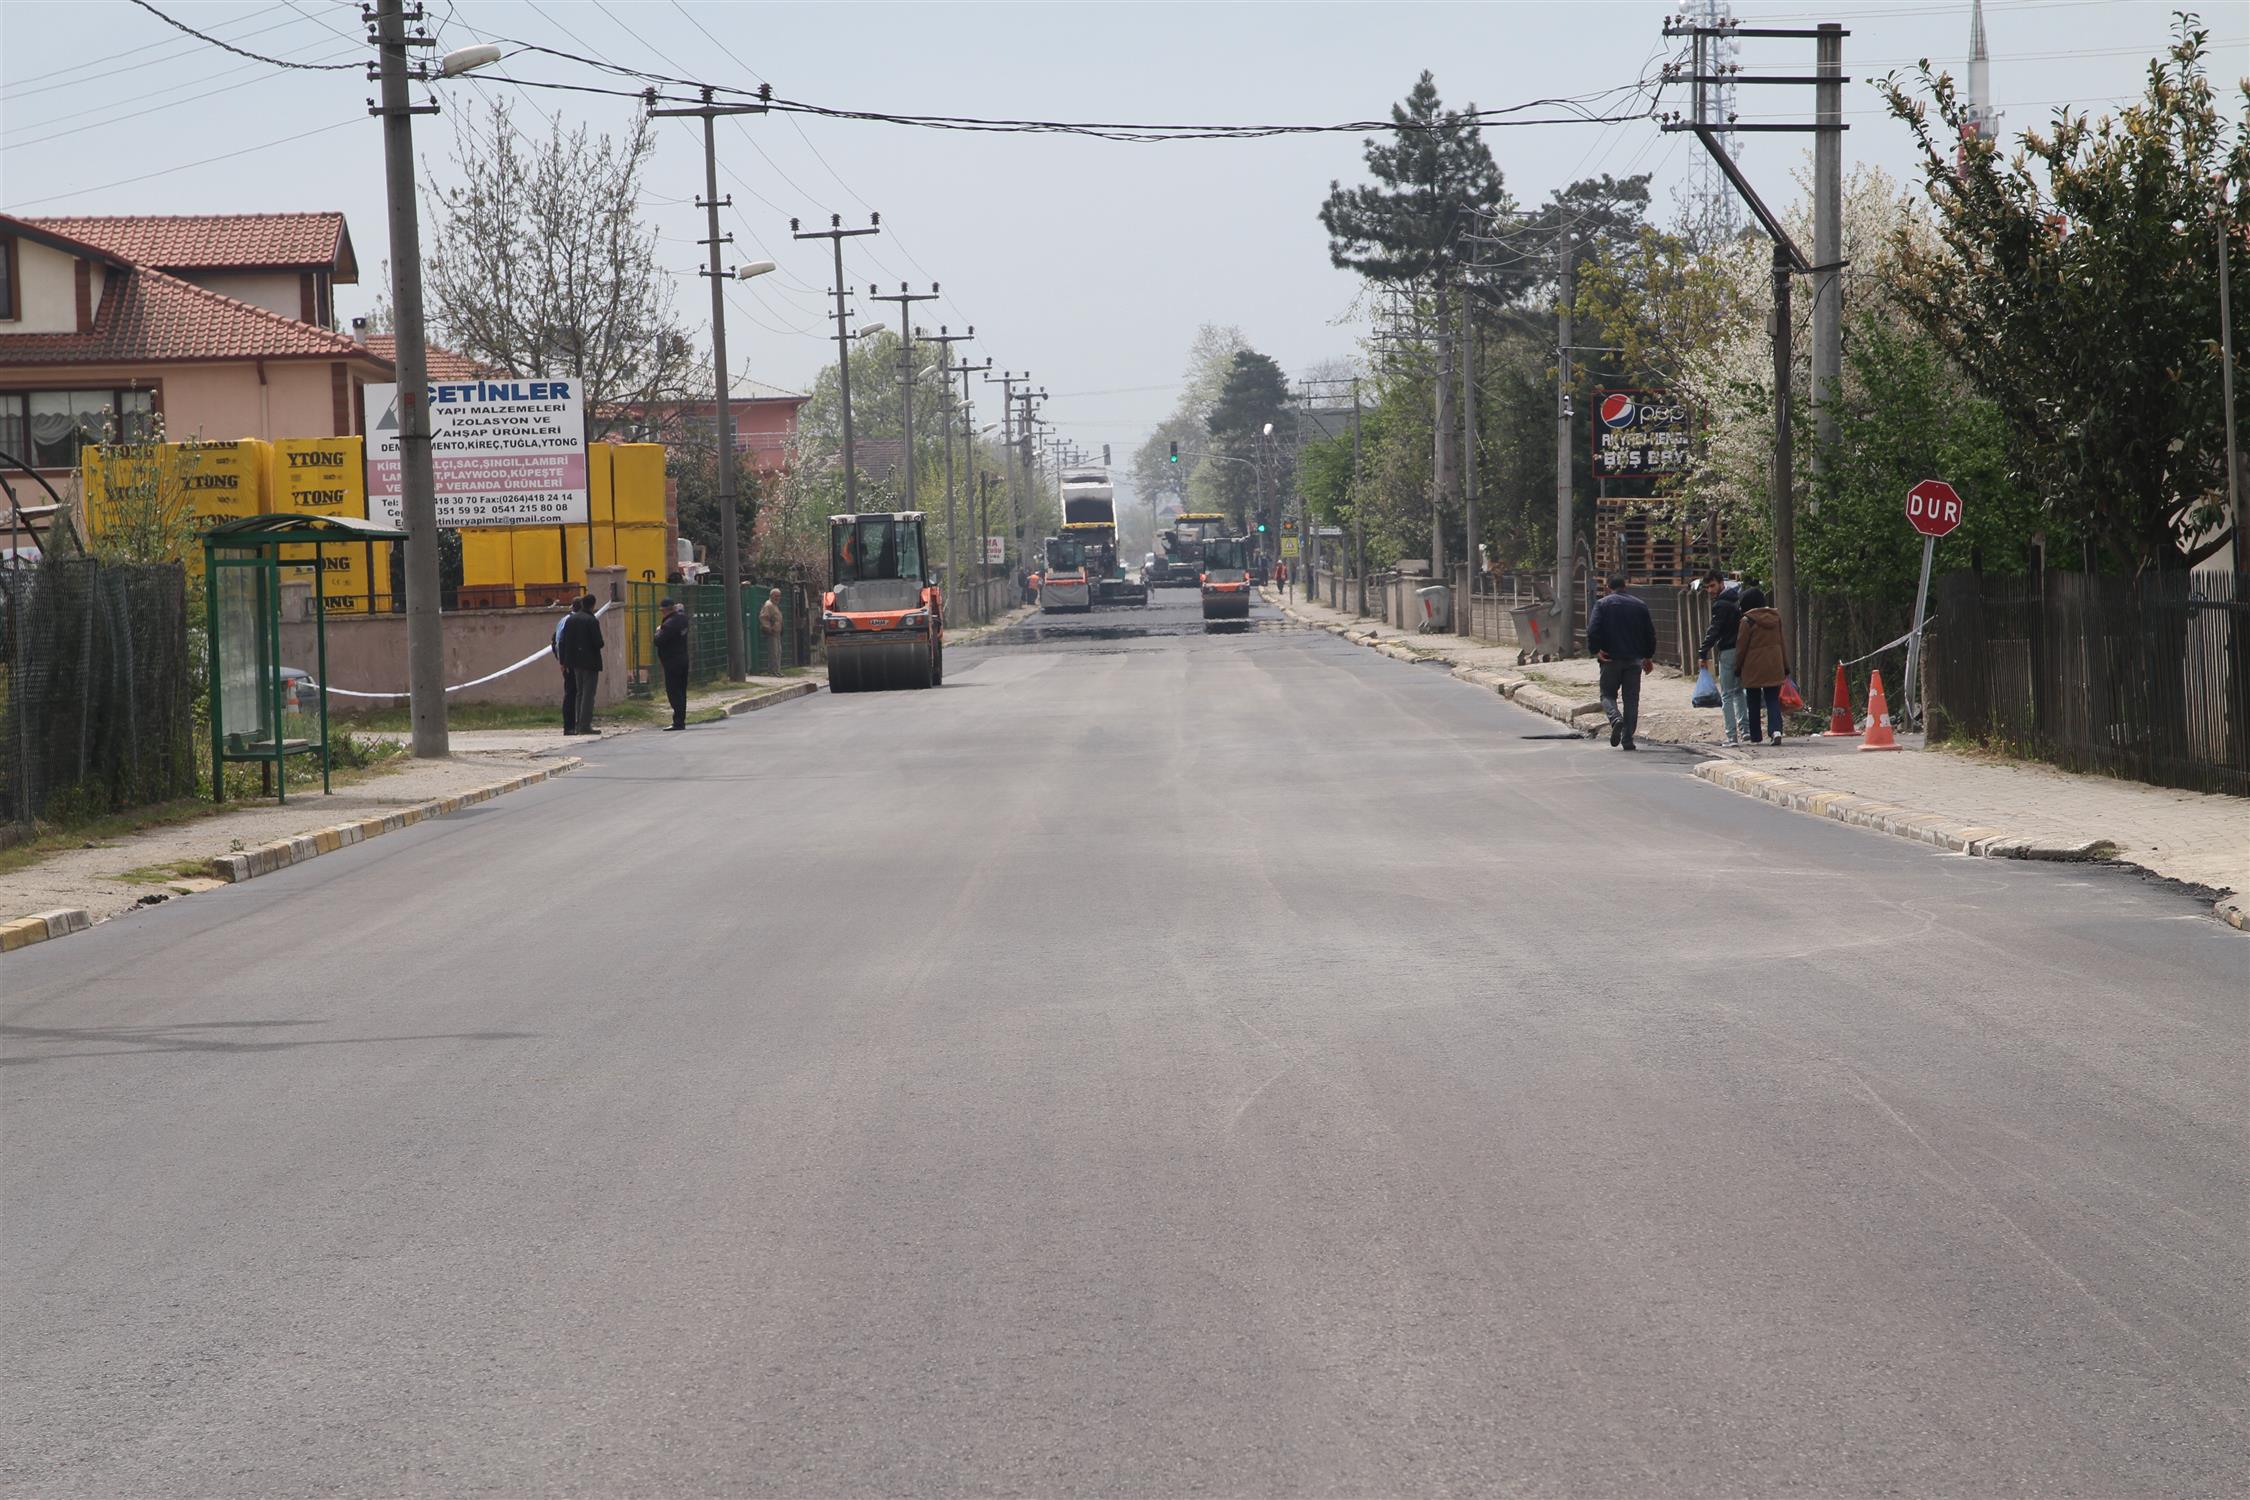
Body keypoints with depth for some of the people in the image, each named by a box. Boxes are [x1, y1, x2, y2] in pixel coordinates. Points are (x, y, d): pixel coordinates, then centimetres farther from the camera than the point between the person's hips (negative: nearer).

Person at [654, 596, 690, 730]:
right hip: (683, 659, 9)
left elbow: (659, 641, -21)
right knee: (681, 692, 13)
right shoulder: (682, 617, 6)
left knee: (674, 692, -8)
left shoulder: (669, 624, -21)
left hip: (672, 663, -9)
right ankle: (681, 720, 18)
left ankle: (678, 722, -12)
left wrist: (658, 631, -5)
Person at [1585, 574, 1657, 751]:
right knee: (1631, 698, 6)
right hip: (1634, 659, 2)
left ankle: (1616, 718, -21)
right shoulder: (1640, 605, 9)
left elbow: (1593, 630, -14)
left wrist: (1595, 650, -5)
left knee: (1608, 694, 10)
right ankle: (1628, 740, 2)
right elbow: (1650, 633, 11)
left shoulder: (1602, 604, -2)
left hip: (1611, 658, -2)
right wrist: (1648, 656, 20)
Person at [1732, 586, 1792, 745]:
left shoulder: (1747, 621, -10)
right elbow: (1782, 643, 11)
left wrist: (1738, 669, 5)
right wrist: (1786, 668, 17)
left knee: (1754, 703, 8)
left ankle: (1755, 737, 11)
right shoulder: (1775, 618, 6)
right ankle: (1776, 729, -17)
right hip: (1774, 666, 4)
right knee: (1773, 700, 4)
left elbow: (1741, 647, -6)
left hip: (1753, 668, -4)